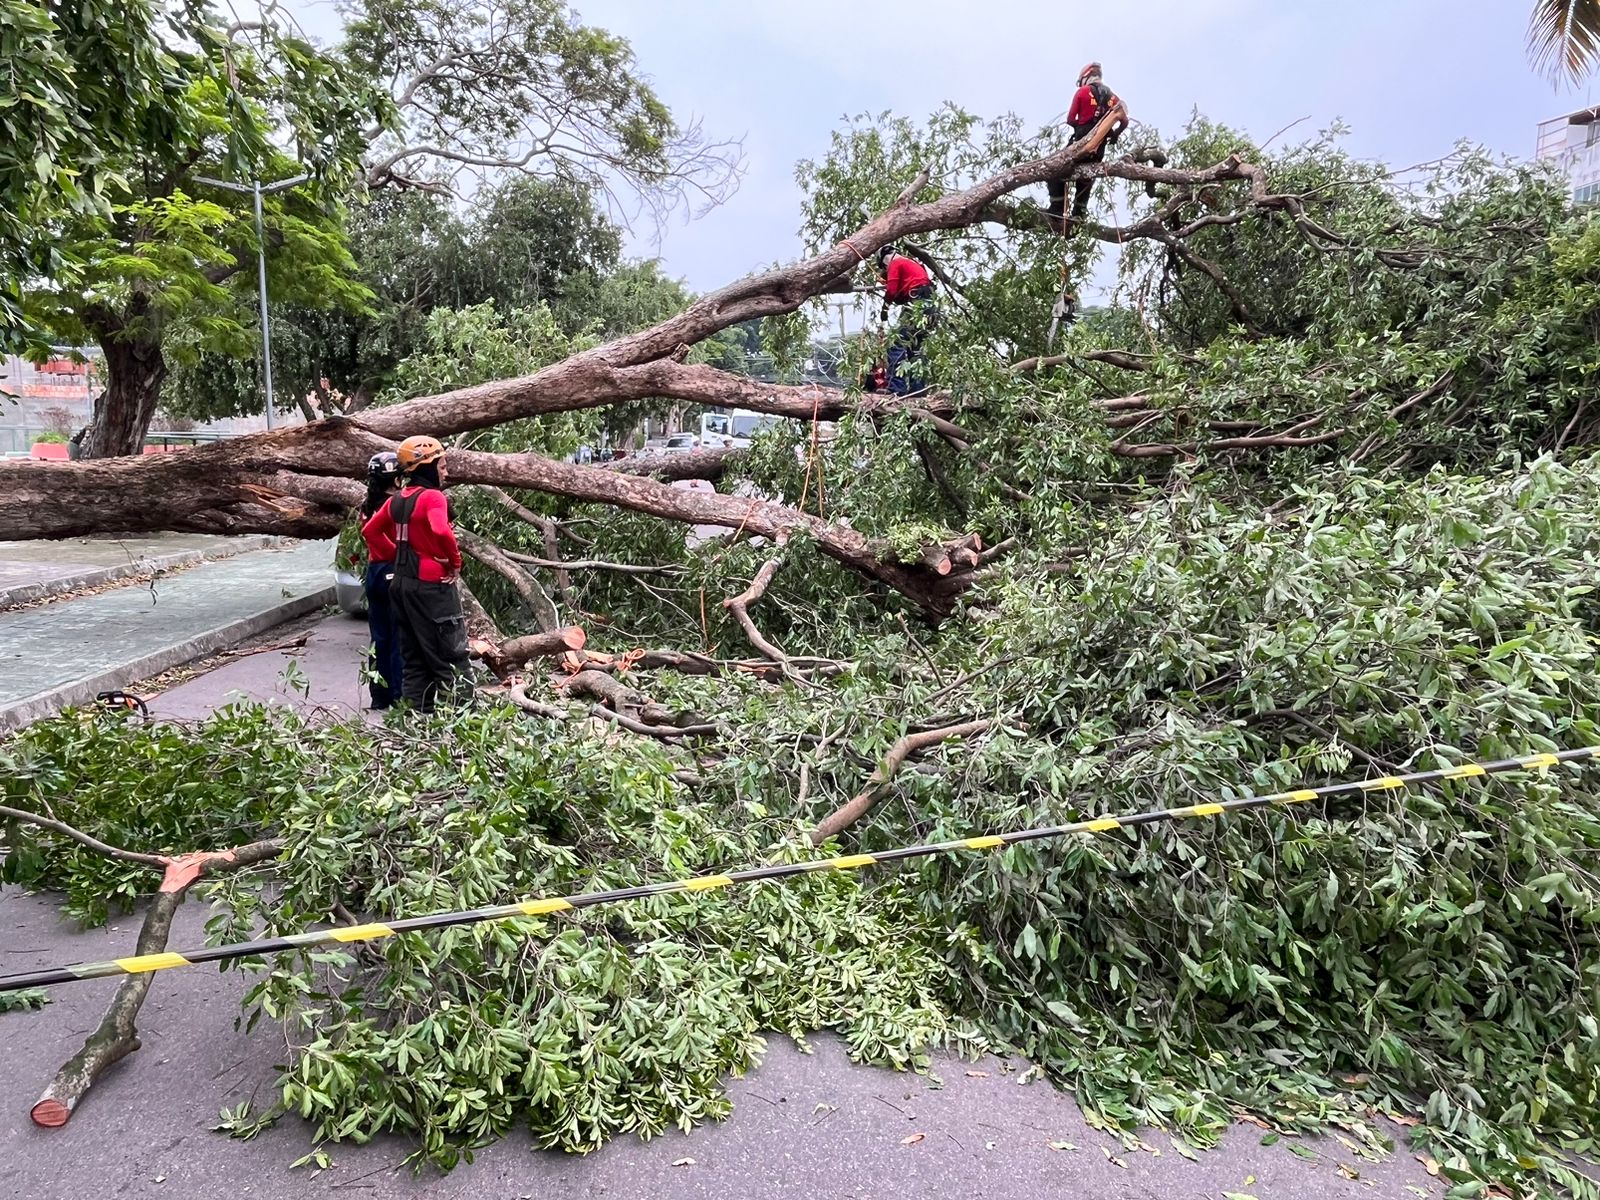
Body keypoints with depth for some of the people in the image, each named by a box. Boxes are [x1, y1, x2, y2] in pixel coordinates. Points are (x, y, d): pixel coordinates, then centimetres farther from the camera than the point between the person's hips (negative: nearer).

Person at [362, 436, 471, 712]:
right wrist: (455, 562, -17)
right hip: (432, 584, -8)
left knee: (414, 652, 14)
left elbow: (370, 531, 20)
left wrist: (398, 555, 17)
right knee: (451, 651, -3)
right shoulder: (432, 496, -15)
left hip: (403, 582, 9)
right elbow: (442, 531, -32)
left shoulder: (397, 499, 11)